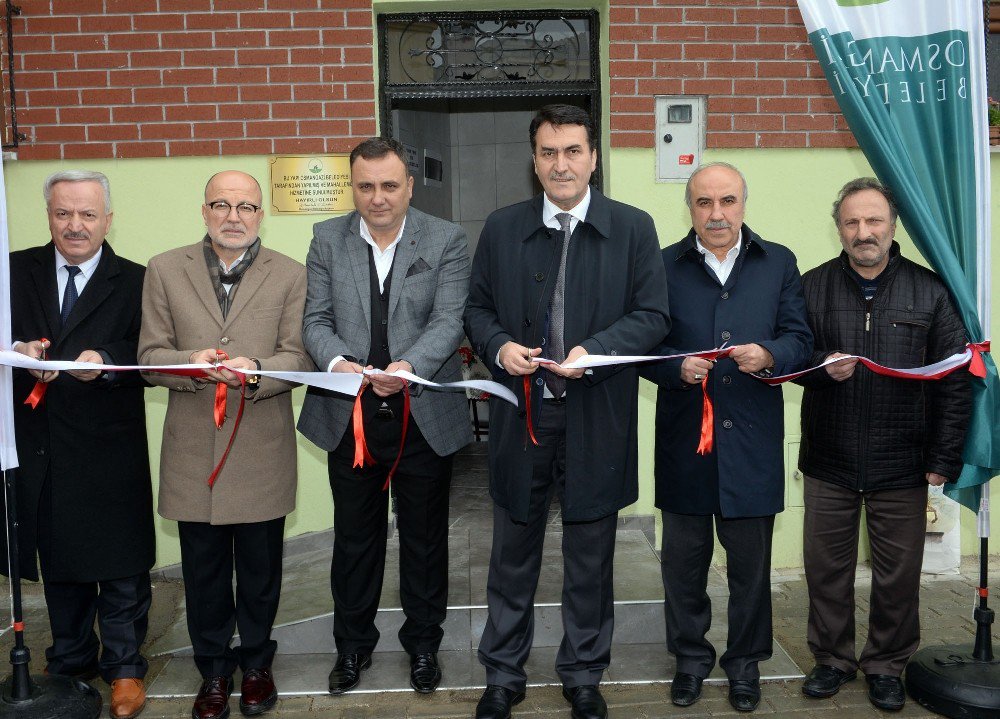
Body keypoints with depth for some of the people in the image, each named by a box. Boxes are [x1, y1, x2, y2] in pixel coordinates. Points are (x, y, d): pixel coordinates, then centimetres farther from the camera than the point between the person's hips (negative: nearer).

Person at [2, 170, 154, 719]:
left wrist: (105, 362, -26)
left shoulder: (133, 282, -3)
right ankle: (70, 661, 36)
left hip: (109, 452, -3)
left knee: (121, 569, 7)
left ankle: (123, 667, 25)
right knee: (58, 563, 18)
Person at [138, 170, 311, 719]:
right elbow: (150, 355, 1)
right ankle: (214, 669, 32)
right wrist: (192, 363, -20)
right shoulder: (165, 271, 5)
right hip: (193, 451, 1)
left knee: (260, 571, 13)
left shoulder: (290, 276, 2)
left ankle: (256, 662, 34)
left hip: (262, 451, -1)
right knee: (203, 570, 12)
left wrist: (255, 370, -25)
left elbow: (299, 357, -5)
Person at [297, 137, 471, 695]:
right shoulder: (328, 240, 4)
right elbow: (317, 319, 0)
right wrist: (337, 360, -22)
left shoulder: (448, 241, -2)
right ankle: (354, 644, 33)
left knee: (425, 537, 13)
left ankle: (424, 643, 32)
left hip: (425, 414, -1)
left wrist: (409, 365, -29)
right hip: (350, 415, 2)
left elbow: (448, 321, -11)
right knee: (355, 536, 14)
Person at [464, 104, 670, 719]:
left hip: (597, 419, -1)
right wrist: (499, 346, -12)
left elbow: (653, 316, -3)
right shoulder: (501, 229, 5)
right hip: (520, 414, 1)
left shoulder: (633, 228, 0)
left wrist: (594, 351, -18)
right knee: (513, 556, 13)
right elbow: (478, 309, 9)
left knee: (590, 559, 12)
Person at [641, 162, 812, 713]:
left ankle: (745, 661, 31)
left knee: (751, 562, 11)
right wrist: (678, 366, -18)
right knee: (683, 558, 11)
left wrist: (769, 355, -17)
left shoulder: (778, 263, 7)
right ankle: (690, 657, 31)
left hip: (752, 440, 1)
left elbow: (799, 339, 3)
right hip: (684, 439, 0)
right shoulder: (663, 266, 3)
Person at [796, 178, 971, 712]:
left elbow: (956, 380, 1)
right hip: (828, 462, 1)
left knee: (898, 574, 8)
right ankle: (832, 659, 28)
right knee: (826, 567, 10)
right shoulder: (812, 287, 3)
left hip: (902, 466, 0)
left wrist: (944, 458, -3)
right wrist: (822, 365, -16)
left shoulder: (929, 291, 2)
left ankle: (886, 666, 27)